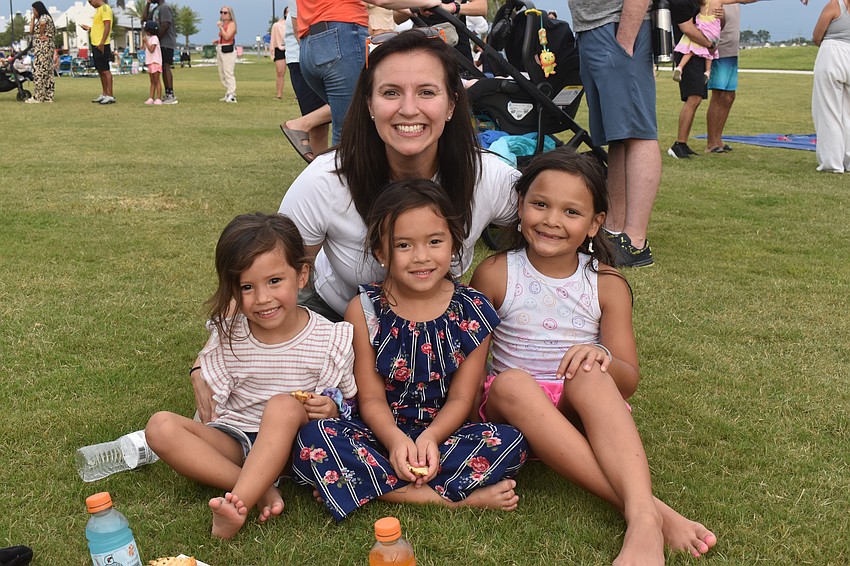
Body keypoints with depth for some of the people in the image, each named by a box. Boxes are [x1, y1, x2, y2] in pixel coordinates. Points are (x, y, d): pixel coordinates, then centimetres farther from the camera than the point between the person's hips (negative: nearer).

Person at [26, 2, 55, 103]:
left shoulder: (44, 17, -7)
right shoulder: (40, 19, 22)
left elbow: (42, 23, -32)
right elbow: (31, 32, 18)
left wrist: (41, 35, -19)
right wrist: (33, 18, 17)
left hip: (43, 48, -10)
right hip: (40, 48, 10)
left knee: (39, 71, -9)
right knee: (47, 72, 7)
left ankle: (37, 97, -9)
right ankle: (48, 96, 8)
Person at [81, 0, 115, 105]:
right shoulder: (99, 10, 20)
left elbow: (107, 26, -19)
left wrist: (102, 43, -24)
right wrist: (89, 28, 23)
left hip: (102, 46, -10)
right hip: (95, 45, 10)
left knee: (105, 70, -10)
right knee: (100, 71, 11)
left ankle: (110, 96, -10)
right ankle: (104, 95, 15)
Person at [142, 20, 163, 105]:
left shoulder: (154, 38, -9)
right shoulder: (149, 38, 19)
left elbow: (151, 49, -18)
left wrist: (146, 41, -11)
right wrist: (143, 41, 13)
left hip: (155, 62, -9)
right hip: (150, 62, 9)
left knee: (156, 81, -8)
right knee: (152, 82, 7)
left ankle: (158, 99, -8)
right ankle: (151, 98, 7)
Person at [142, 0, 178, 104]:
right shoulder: (156, 9, 19)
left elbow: (164, 25, -19)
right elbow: (144, 18, 18)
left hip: (166, 43, -10)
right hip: (161, 43, 10)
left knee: (166, 67, -14)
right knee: (163, 68, 10)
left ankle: (171, 96, -18)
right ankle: (167, 94, 13)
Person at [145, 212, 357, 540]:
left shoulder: (331, 340, -10)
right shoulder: (228, 335, -4)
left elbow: (347, 402, 1)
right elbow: (212, 403, 7)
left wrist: (332, 410, -20)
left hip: (292, 444, -3)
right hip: (233, 442, 3)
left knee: (284, 405, -35)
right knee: (161, 426, -22)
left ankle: (238, 504, -41)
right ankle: (261, 491, -28)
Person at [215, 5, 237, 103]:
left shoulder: (231, 24, -6)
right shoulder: (223, 24, 20)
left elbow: (227, 37, -18)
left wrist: (220, 27, -15)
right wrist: (217, 41, 12)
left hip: (228, 50, -10)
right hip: (220, 50, 10)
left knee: (228, 73, -17)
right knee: (222, 74, 9)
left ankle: (232, 96, -21)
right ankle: (227, 95, 14)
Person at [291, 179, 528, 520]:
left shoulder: (472, 311, -2)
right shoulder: (364, 310, -3)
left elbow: (461, 397, -2)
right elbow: (371, 397, -5)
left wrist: (430, 437, -23)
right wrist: (395, 439, -26)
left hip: (442, 433, 0)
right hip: (384, 432, 0)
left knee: (511, 442, -26)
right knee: (312, 438, -29)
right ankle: (452, 500, -27)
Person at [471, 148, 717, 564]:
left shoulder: (607, 284, -1)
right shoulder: (495, 275, -3)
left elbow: (628, 381, -3)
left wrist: (603, 358, -25)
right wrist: (474, 403, -15)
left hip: (580, 408, 1)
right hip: (512, 406, 0)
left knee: (590, 374, -33)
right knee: (511, 382, -35)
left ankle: (642, 519, -46)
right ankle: (651, 510, -39)